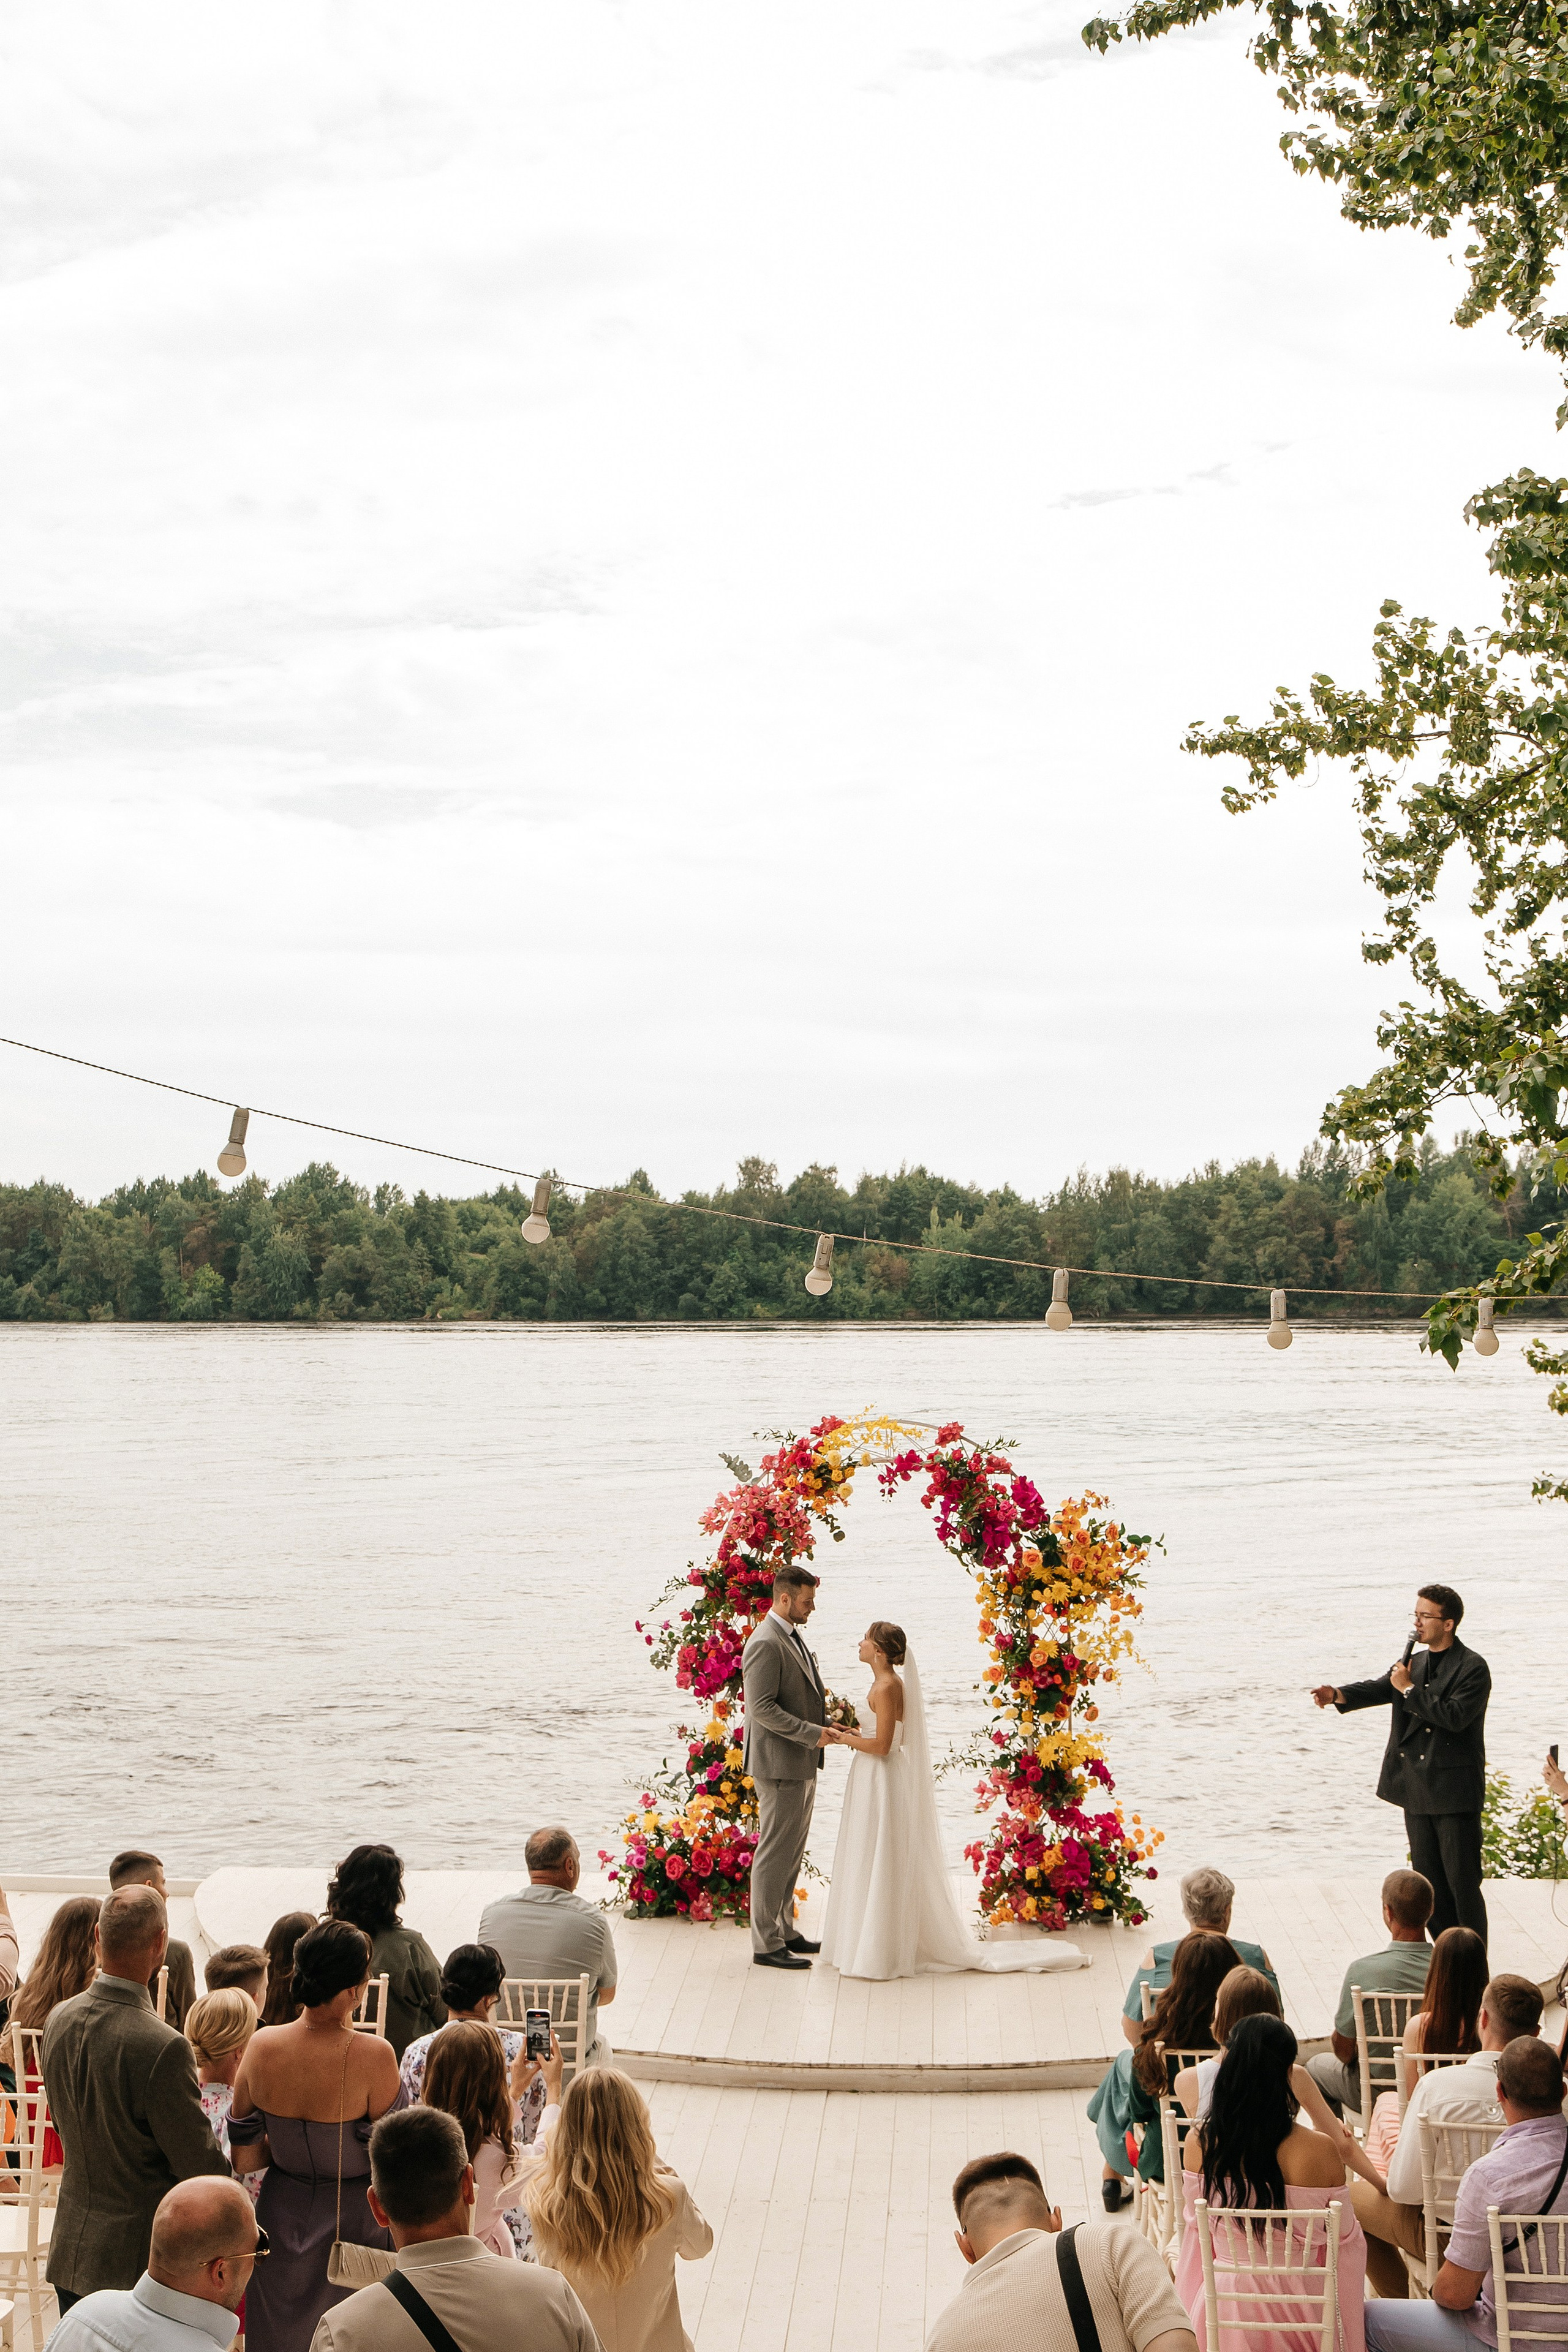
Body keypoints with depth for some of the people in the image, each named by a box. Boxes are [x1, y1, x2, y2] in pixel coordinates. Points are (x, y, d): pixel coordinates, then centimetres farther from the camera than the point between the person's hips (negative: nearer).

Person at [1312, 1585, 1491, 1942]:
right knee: (1429, 1881, 12)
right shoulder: (1414, 1663, 13)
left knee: (1463, 1882, -4)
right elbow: (1378, 1689, 2)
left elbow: (1454, 1716, -22)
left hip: (1455, 1792, -7)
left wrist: (1410, 1690, -17)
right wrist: (1337, 1695, -16)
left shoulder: (1473, 1668, -9)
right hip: (1417, 1791, 7)